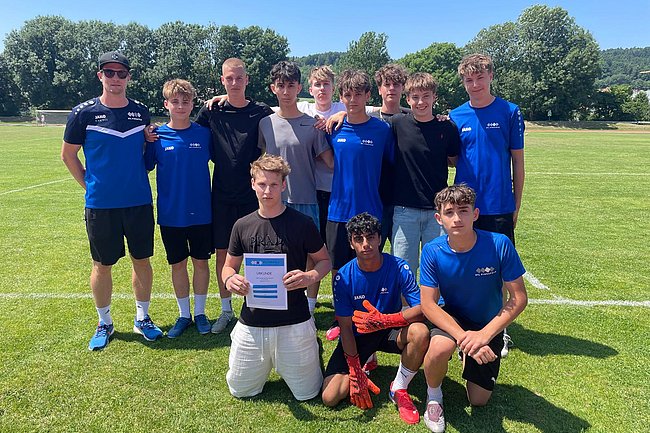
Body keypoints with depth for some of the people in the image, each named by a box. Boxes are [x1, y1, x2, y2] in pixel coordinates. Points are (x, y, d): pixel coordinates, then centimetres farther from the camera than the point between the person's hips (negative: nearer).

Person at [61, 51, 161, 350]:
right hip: (100, 204, -2)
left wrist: (137, 179, 8)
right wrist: (89, 185, 2)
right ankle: (104, 323, 26)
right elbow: (68, 154, 7)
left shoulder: (141, 112, 5)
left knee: (141, 260, 9)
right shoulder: (83, 113, -2)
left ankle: (142, 318, 26)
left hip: (139, 201, 2)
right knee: (102, 265, 8)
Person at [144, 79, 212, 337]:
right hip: (170, 214, 0)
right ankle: (184, 315, 29)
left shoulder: (204, 134, -2)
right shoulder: (157, 137, -3)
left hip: (201, 212, 0)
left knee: (201, 262, 10)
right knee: (177, 265, 12)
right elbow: (145, 168, 5)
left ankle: (200, 313, 28)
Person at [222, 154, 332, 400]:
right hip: (251, 322, 3)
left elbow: (324, 261, 2)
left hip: (294, 322, -2)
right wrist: (229, 279, -13)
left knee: (307, 393, 9)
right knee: (240, 390, 14)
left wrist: (310, 277, -20)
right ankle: (267, 362, 42)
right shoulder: (242, 226, 1)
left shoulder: (301, 224, -8)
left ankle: (311, 344, 36)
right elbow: (229, 266, 11)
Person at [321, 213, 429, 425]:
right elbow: (346, 327, -13)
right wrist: (355, 373, -18)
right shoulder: (343, 277, -18)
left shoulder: (399, 268, -18)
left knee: (420, 332, -34)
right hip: (357, 336, 0)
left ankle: (399, 389, -8)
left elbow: (422, 309, -24)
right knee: (330, 398, -15)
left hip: (390, 331, 0)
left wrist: (385, 319, -40)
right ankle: (366, 363, 15)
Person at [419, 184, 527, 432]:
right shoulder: (433, 251, -21)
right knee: (440, 348, -37)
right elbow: (428, 304, -20)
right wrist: (463, 336, -33)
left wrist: (484, 335, -27)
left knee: (479, 401, 5)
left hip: (489, 325, 1)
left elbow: (519, 298, -19)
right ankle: (433, 396, -2)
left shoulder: (499, 244, -24)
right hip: (452, 318, -1)